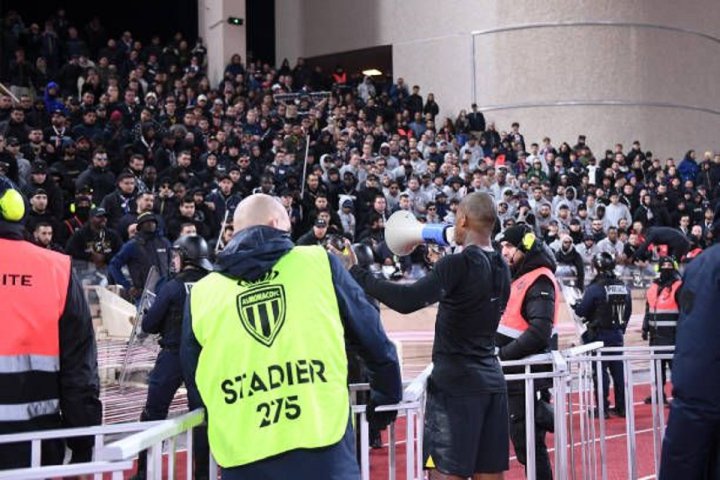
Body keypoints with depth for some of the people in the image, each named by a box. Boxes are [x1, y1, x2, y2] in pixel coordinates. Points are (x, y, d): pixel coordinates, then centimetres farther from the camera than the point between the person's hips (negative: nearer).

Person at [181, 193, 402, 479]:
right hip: (324, 451, -1)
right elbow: (373, 340, 14)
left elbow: (195, 385, 17)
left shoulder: (202, 293, 9)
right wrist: (387, 401, 29)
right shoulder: (318, 263, 6)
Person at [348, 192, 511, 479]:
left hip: (455, 383, -7)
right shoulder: (501, 268, 8)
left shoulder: (458, 264, -14)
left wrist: (356, 274, -21)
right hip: (492, 381, 8)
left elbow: (408, 301, -27)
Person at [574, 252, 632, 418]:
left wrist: (575, 305, 10)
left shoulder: (594, 289, -16)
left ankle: (603, 408, 0)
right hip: (617, 334, 6)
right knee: (618, 370, 11)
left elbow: (581, 311, -11)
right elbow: (628, 312, 11)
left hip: (599, 335, -5)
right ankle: (621, 407, 15)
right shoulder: (624, 288, 3)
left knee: (600, 371, 0)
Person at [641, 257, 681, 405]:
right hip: (656, 334, 8)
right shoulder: (654, 287, 13)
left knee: (675, 364, -8)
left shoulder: (679, 287, -9)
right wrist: (645, 328, 18)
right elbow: (648, 309, 21)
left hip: (671, 334, -8)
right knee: (657, 365, 14)